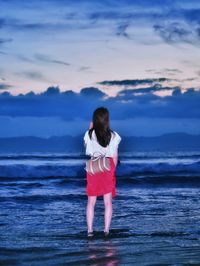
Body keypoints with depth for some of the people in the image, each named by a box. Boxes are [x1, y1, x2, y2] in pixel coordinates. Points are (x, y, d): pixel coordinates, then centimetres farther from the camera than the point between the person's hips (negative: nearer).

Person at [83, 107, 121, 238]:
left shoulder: (89, 134, -9)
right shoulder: (113, 136, -9)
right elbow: (115, 157, -3)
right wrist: (113, 170, 11)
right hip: (108, 170, 0)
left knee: (91, 202, 8)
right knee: (108, 202, 7)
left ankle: (90, 230, 5)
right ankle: (106, 230, 6)